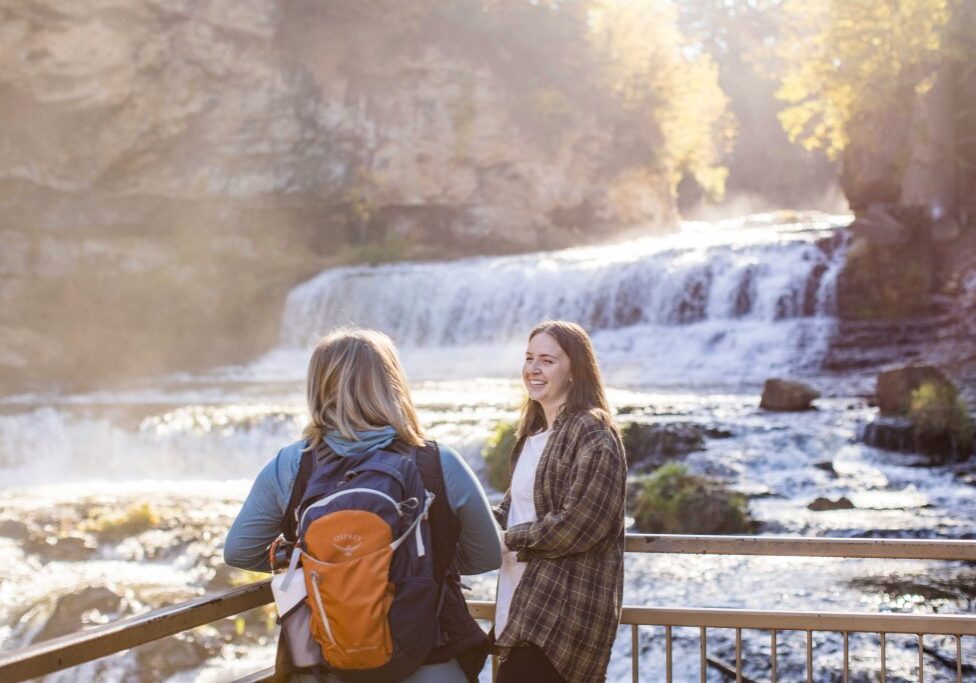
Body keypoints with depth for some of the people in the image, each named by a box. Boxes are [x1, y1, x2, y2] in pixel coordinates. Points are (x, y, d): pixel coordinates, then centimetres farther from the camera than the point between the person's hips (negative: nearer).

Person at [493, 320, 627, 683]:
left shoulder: (592, 433, -12)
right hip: (524, 600, 9)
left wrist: (510, 540, -11)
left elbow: (577, 525, -19)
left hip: (564, 609, -9)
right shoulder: (534, 431, 17)